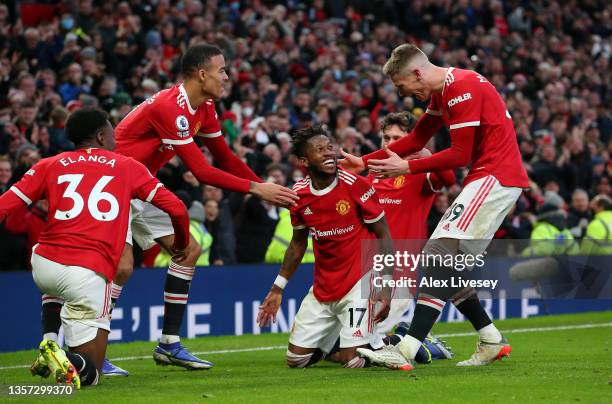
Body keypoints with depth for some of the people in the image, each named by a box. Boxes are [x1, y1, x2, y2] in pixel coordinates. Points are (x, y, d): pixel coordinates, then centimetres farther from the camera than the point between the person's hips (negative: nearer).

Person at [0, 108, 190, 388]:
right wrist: (181, 244, 33)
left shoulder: (50, 165, 15)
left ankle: (52, 348, 15)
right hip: (89, 273, -3)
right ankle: (67, 361, -31)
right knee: (89, 373, 2)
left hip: (42, 266, 3)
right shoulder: (128, 167, 14)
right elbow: (176, 209, 14)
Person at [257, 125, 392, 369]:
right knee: (296, 359, 4)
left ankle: (385, 345, 16)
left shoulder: (355, 185, -15)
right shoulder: (299, 194, -1)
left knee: (352, 360, -15)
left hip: (358, 281, -5)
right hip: (322, 287, 5)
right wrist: (277, 289, 15)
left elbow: (383, 235, -9)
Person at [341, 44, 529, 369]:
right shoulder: (442, 92, 16)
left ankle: (407, 350, -26)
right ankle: (491, 341, 15)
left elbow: (460, 155, -17)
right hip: (489, 179, 10)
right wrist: (364, 162, 21)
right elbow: (416, 139, 25)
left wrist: (407, 167, -10)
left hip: (494, 177, -10)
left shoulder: (461, 88, -16)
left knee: (441, 253, -18)